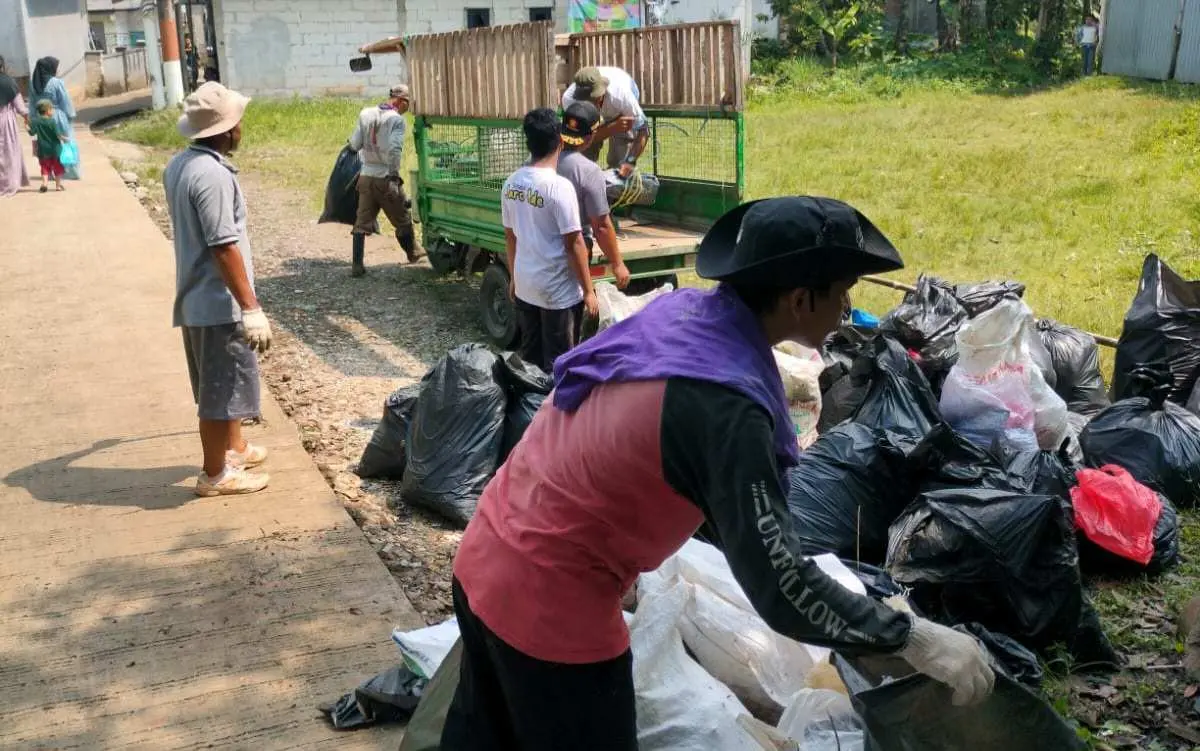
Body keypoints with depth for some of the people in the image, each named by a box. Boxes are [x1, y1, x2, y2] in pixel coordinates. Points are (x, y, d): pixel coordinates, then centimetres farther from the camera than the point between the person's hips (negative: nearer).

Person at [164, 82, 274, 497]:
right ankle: (215, 474, 15)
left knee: (222, 381, 23)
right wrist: (251, 308, -23)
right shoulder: (212, 174, -23)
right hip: (218, 301, -10)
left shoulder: (179, 164, 7)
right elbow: (224, 247, -25)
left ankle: (234, 448, 39)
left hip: (197, 296, 10)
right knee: (222, 387, 3)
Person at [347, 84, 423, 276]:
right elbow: (394, 149, -23)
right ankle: (413, 253, 31)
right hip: (386, 178, -5)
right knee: (402, 219, 15)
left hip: (366, 176, 5)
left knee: (362, 222, 6)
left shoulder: (366, 114, 4)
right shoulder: (397, 119, -12)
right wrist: (395, 172, -15)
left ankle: (357, 265, 2)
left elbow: (354, 144, 5)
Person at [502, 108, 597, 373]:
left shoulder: (511, 183, 1)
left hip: (525, 285, 7)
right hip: (559, 291, -7)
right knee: (558, 363, 4)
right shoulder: (559, 186, -19)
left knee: (528, 356, 18)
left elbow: (510, 235, 10)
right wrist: (588, 291, -9)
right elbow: (574, 244, -17)